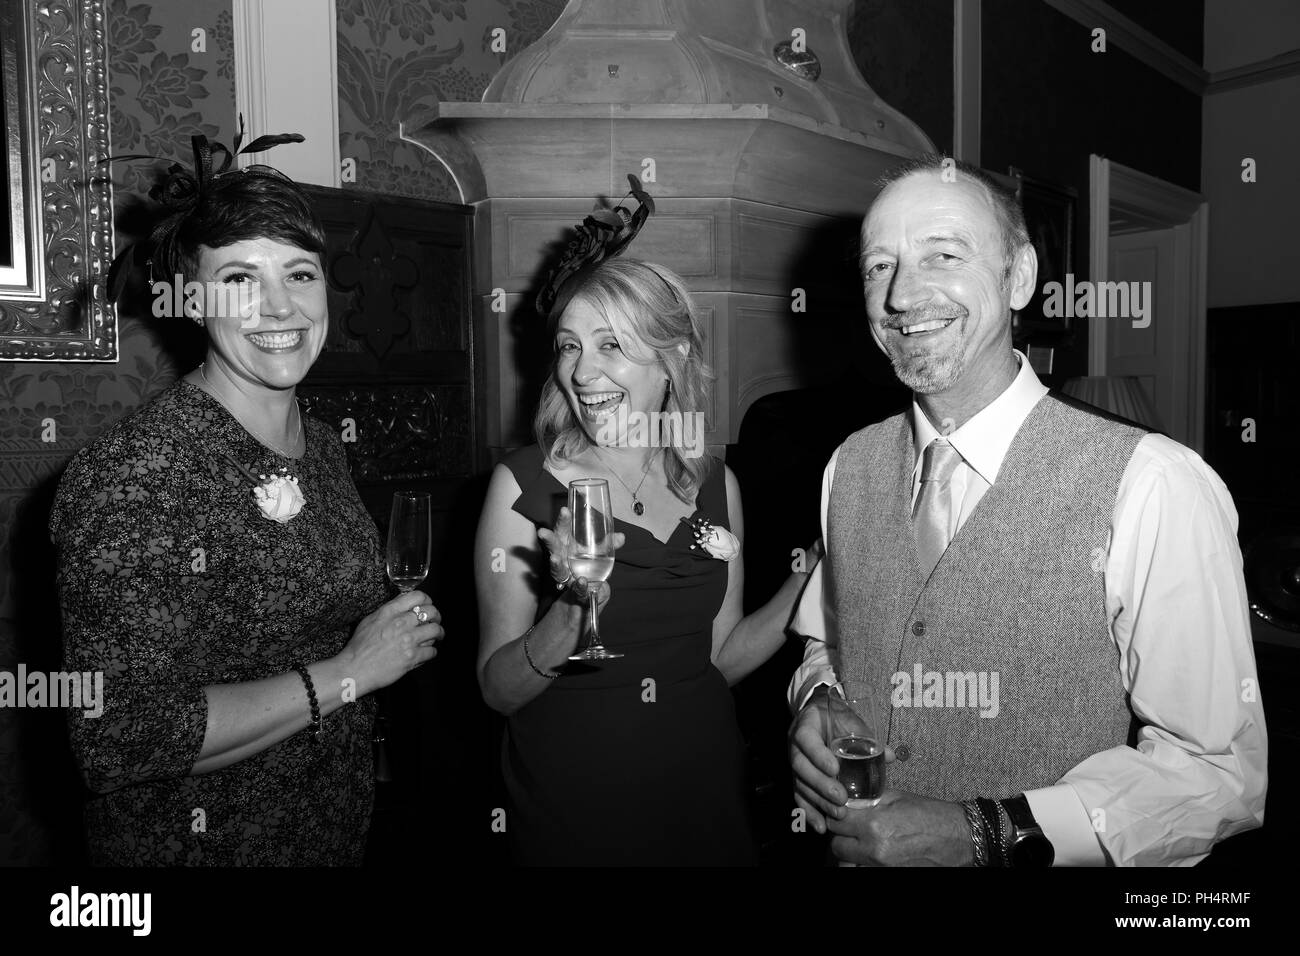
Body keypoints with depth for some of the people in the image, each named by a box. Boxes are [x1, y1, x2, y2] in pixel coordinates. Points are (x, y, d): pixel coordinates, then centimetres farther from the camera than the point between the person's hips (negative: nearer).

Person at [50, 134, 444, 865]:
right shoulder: (131, 478, -24)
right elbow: (120, 743, -26)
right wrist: (347, 671, -24)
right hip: (199, 839, -6)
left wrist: (402, 631, -3)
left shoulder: (322, 445, 0)